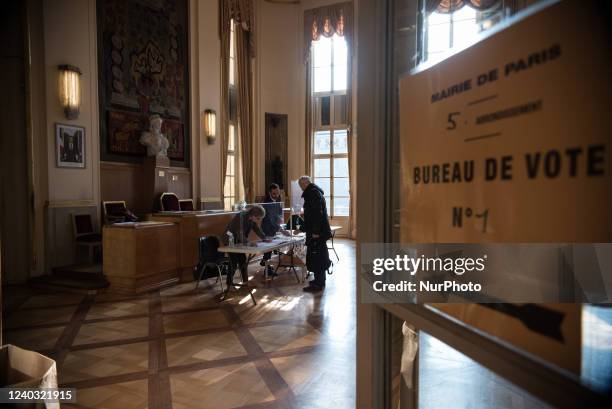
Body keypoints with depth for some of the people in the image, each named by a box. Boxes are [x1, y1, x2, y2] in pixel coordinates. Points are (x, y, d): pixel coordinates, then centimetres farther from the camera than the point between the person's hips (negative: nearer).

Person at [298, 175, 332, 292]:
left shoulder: (313, 193, -14)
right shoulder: (314, 192, 19)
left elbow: (317, 213, -24)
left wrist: (315, 231, -24)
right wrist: (302, 228, 29)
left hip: (317, 233, -10)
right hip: (320, 231, 10)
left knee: (316, 257, -5)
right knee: (320, 256, 16)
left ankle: (318, 284, 0)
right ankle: (320, 280, 26)